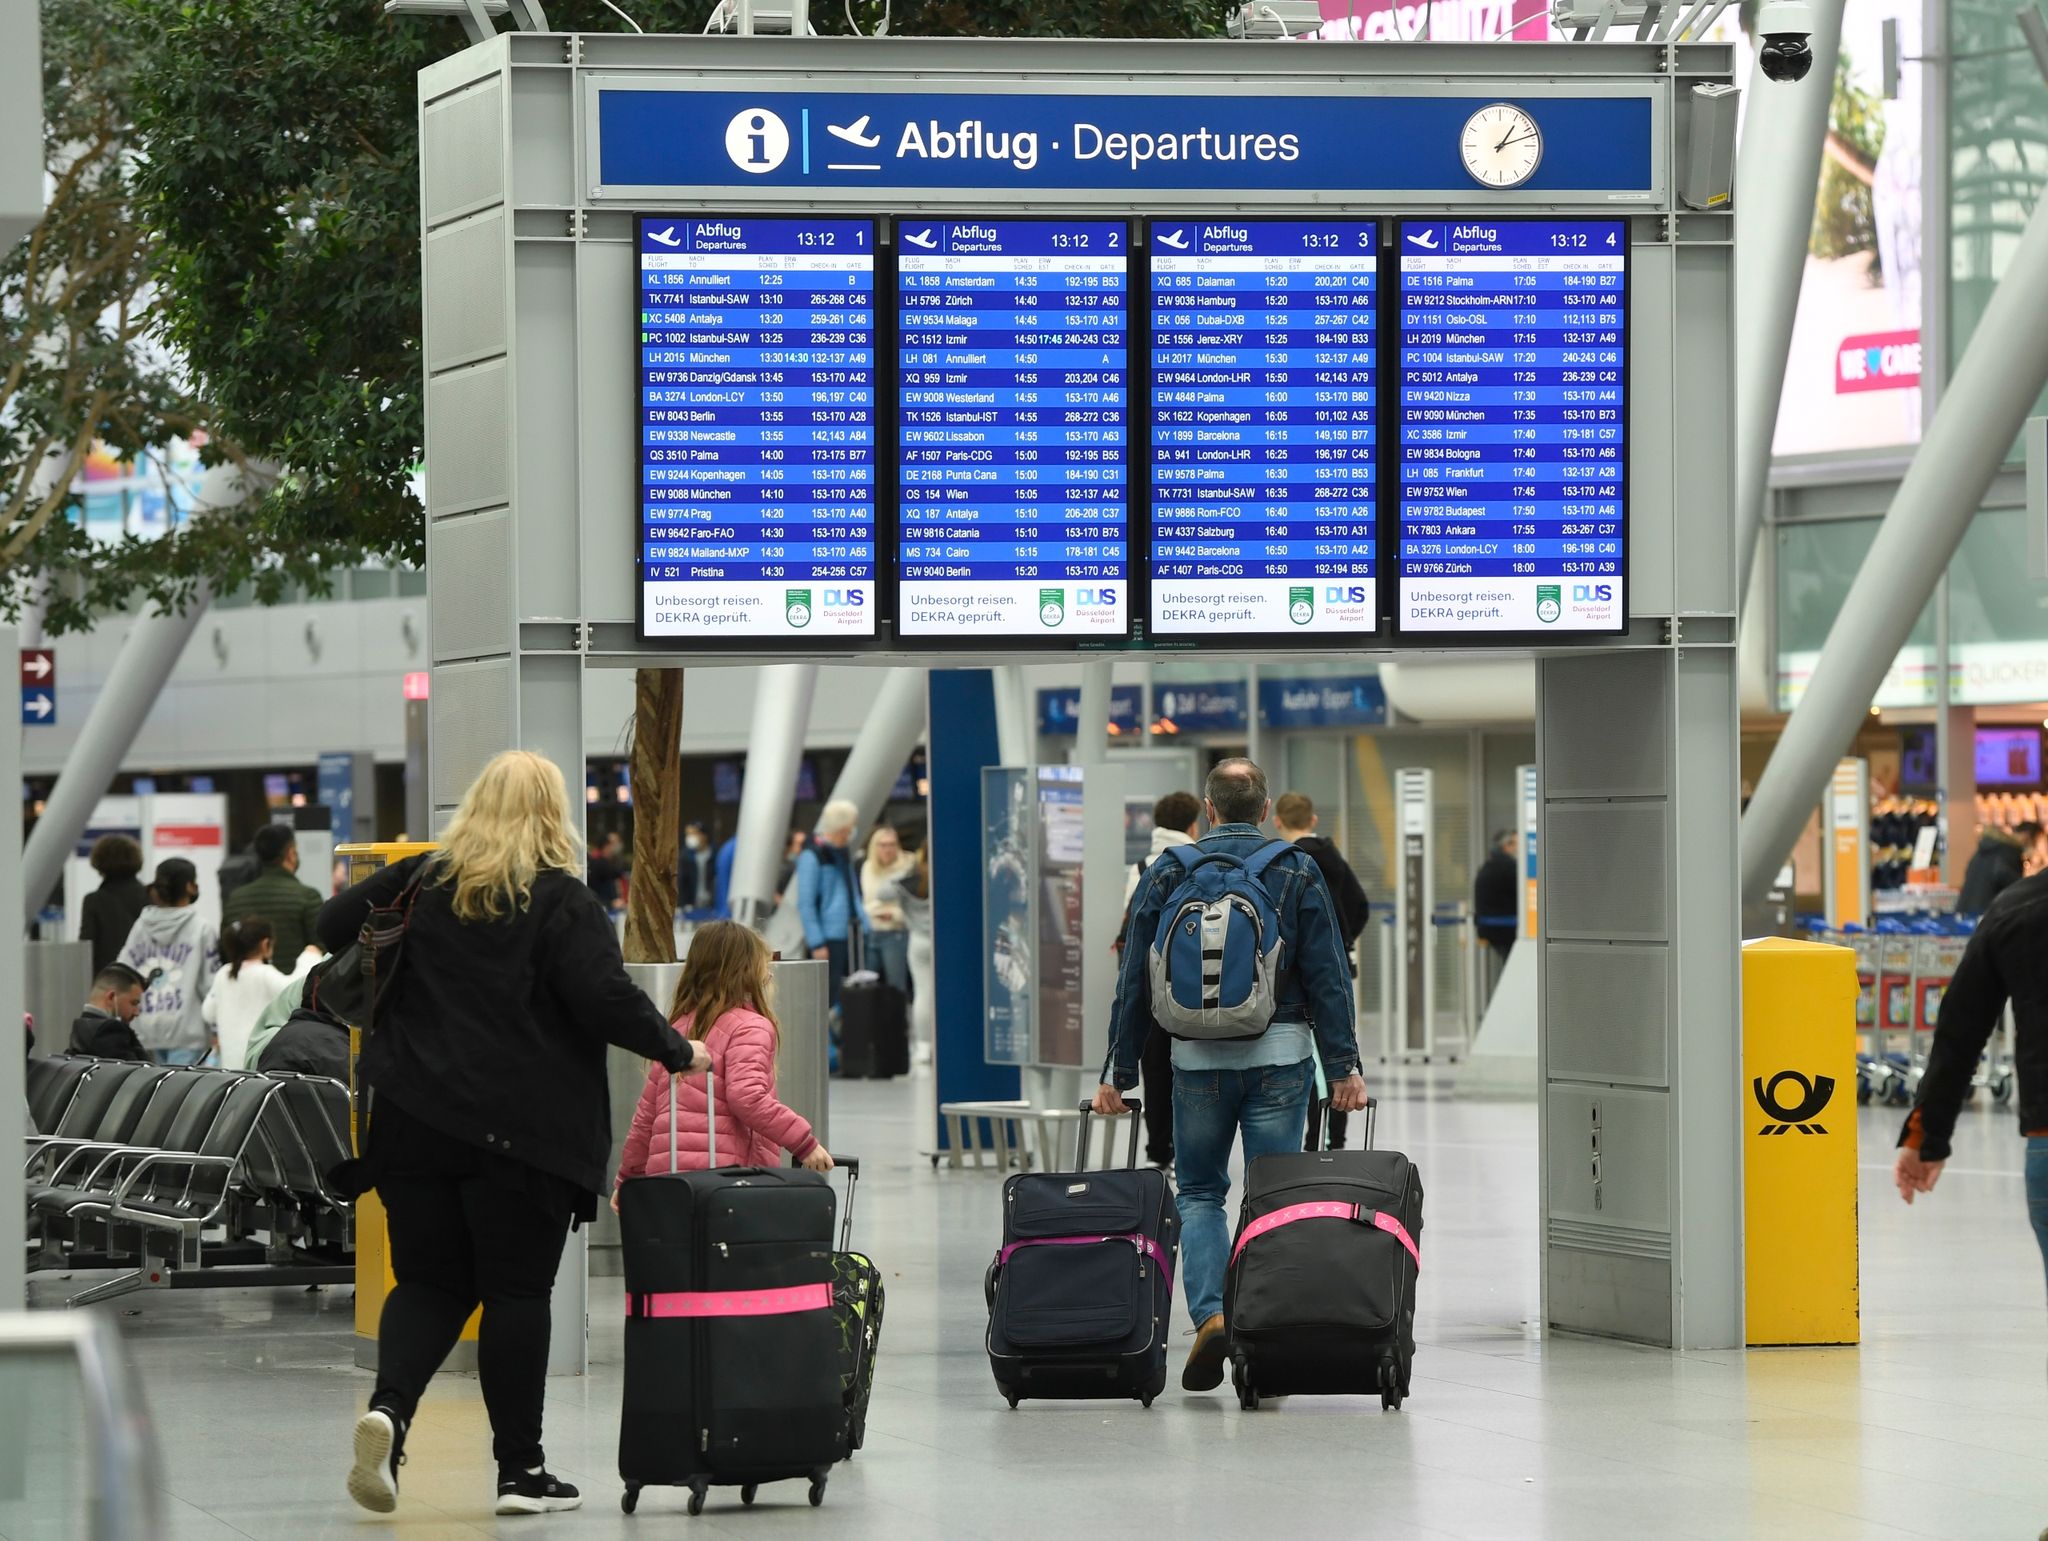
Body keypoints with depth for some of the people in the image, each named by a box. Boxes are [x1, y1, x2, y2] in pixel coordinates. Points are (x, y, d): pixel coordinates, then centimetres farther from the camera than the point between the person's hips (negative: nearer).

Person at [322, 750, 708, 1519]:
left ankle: (389, 1407, -15)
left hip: (416, 1122, 4)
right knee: (517, 1290, 4)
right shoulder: (562, 901, -7)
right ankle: (520, 1469, 6)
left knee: (428, 1281, 12)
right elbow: (605, 998, -13)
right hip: (523, 1130, -4)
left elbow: (332, 926, 13)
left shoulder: (421, 880, 7)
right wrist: (676, 1050, 1)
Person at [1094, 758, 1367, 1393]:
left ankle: (1210, 1314, -8)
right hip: (1281, 1054, -1)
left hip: (1197, 1058, 1)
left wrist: (1117, 1073, 9)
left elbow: (1134, 982, 4)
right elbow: (1328, 976, -2)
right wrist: (1345, 1068, 0)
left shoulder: (1165, 876, 3)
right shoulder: (1298, 872, 1)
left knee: (1198, 1192, 12)